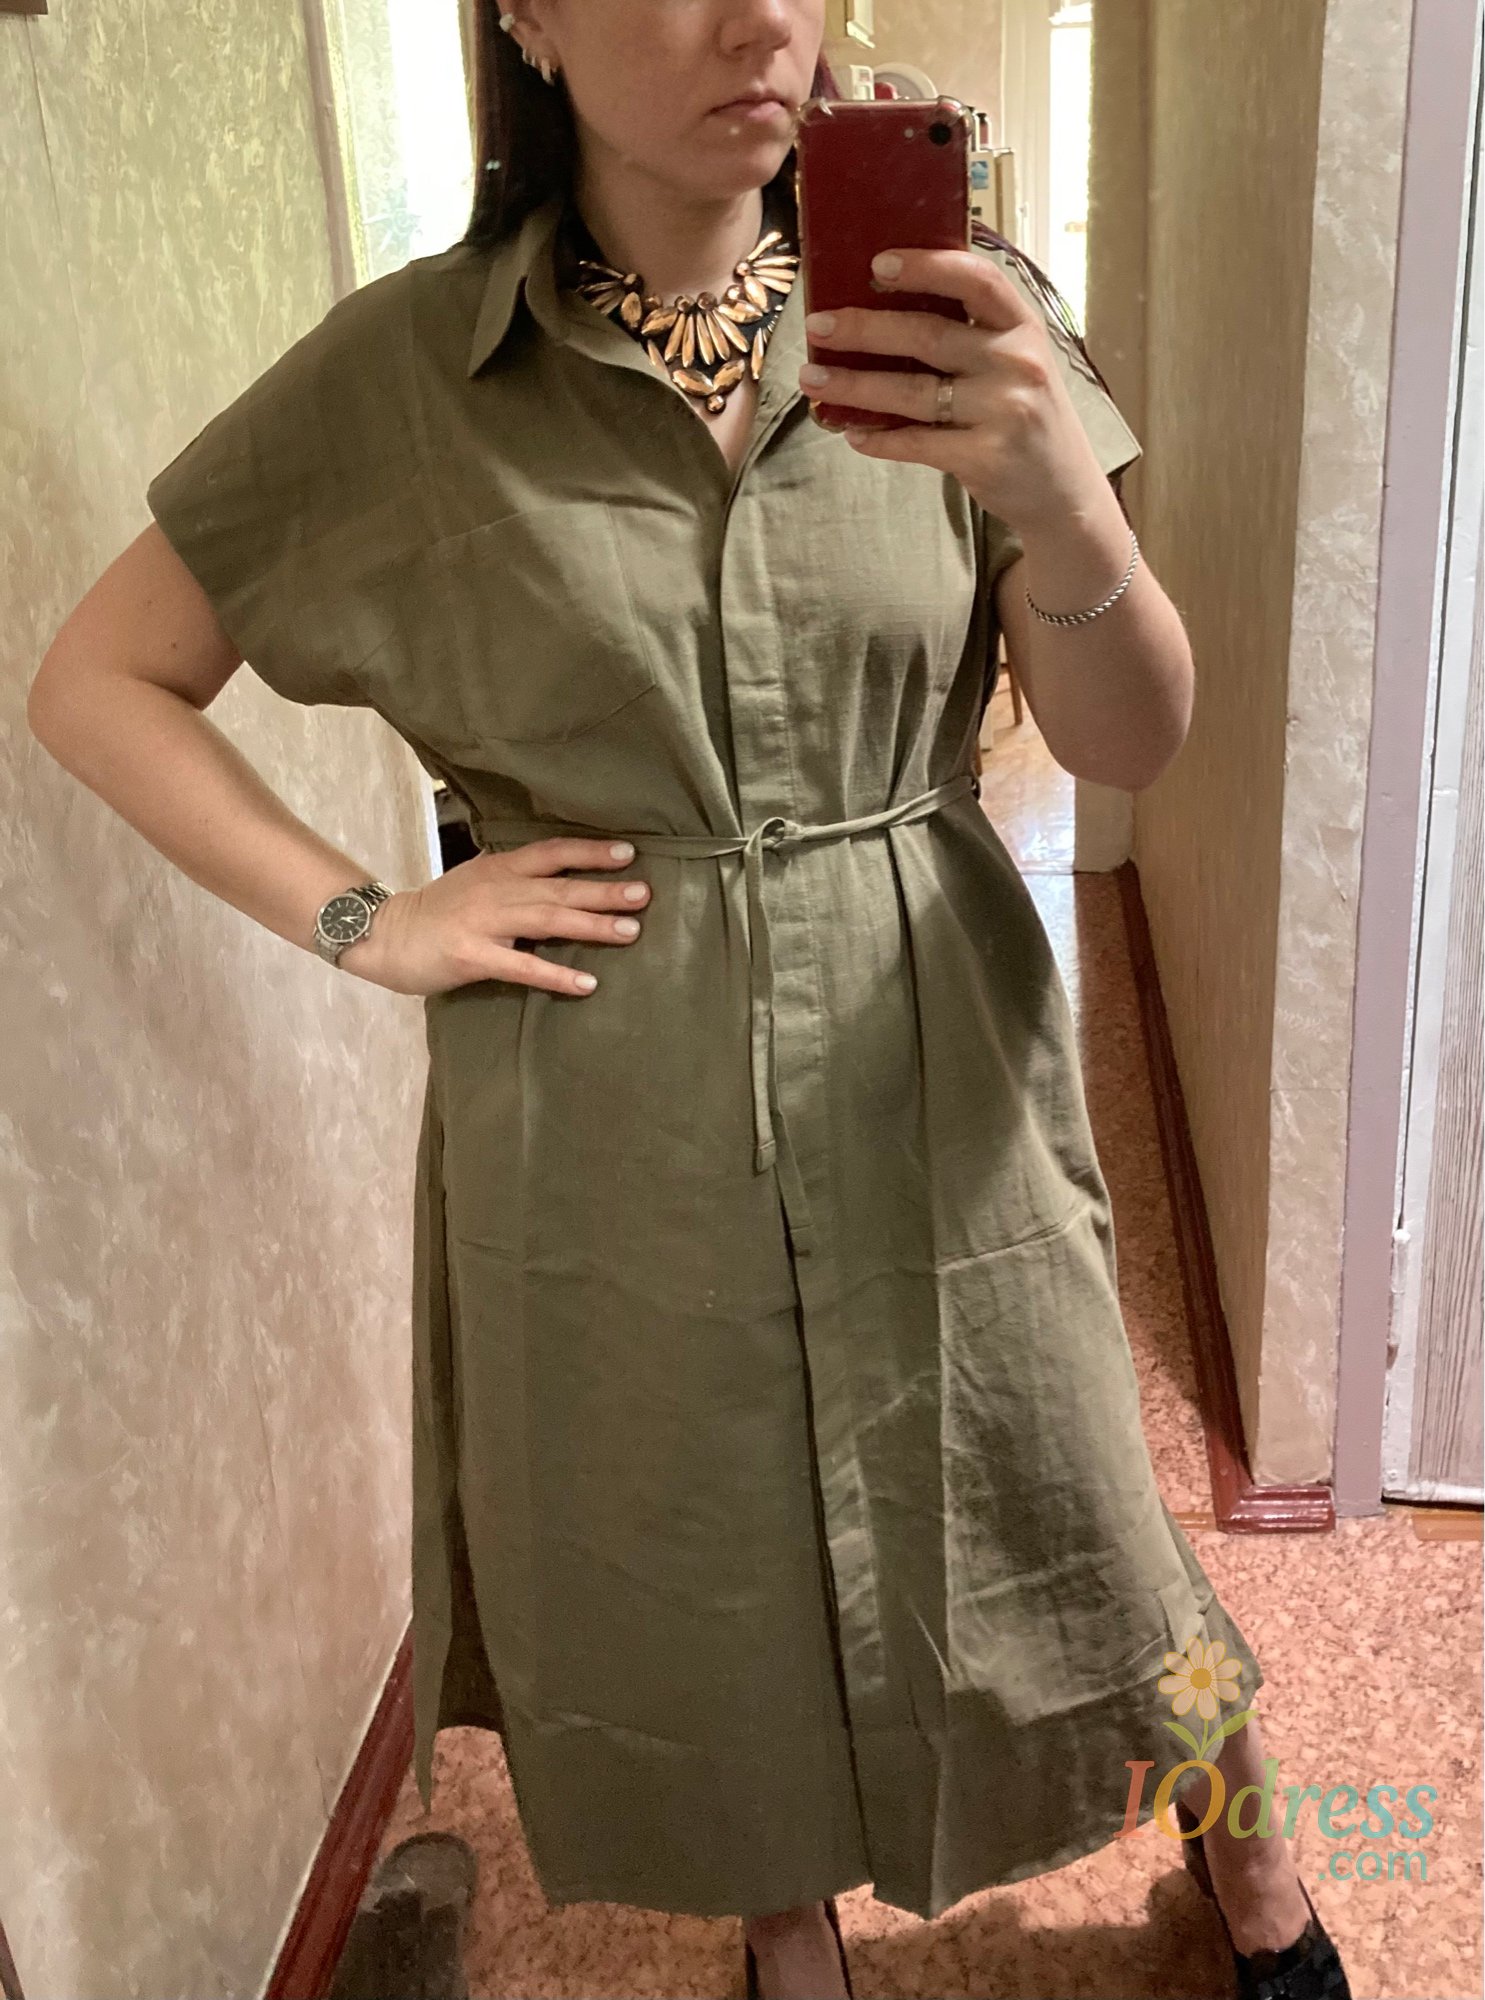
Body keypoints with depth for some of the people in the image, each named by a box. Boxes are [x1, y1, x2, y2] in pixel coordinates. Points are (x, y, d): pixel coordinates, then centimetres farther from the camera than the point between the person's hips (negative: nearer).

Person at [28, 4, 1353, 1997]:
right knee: (689, 1586, 18)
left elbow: (1130, 745, -8)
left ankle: (1243, 1836, 51)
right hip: (610, 1131, 0)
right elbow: (97, 680, 2)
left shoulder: (954, 311, -3)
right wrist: (363, 920, -8)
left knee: (1045, 1528, 17)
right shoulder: (403, 369, -6)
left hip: (935, 1085, 1)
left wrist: (1068, 517, -28)